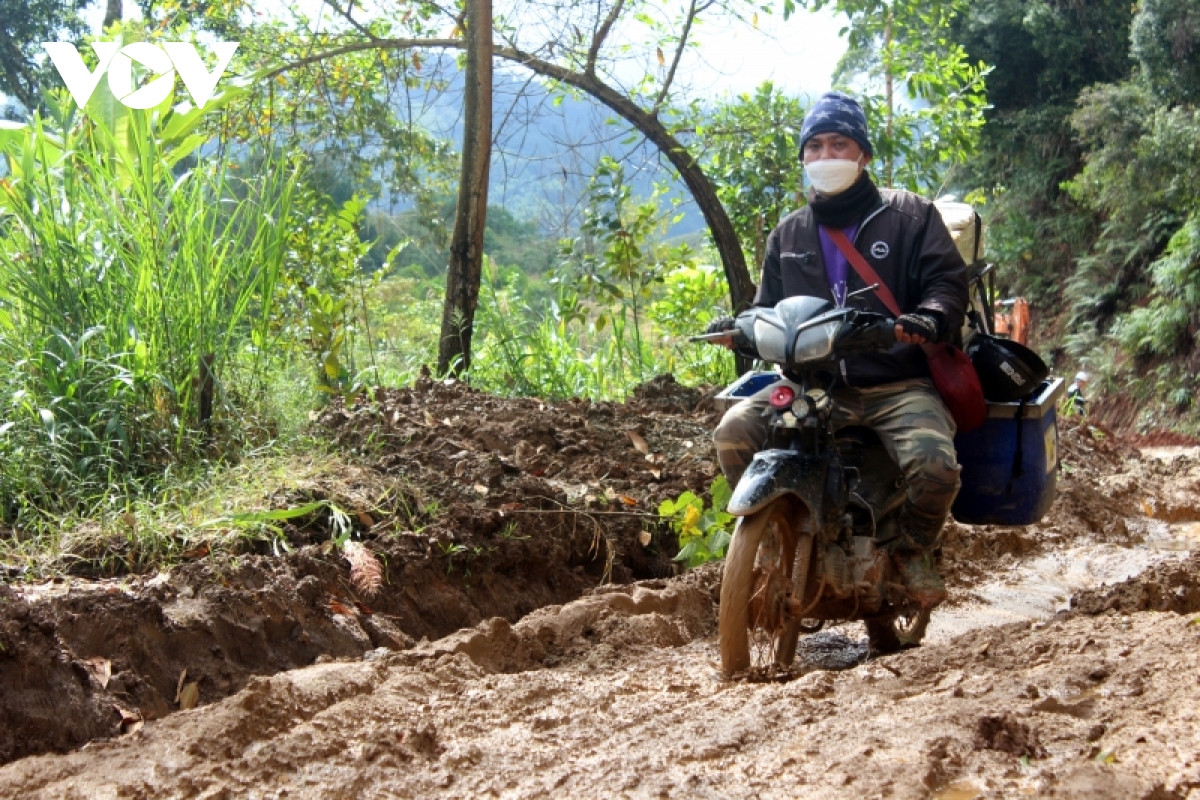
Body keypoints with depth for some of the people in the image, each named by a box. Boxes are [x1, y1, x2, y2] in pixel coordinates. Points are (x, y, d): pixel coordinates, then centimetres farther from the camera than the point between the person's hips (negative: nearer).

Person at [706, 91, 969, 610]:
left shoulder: (908, 215, 8)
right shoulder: (788, 234, 20)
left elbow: (948, 280, 0)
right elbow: (771, 308, 23)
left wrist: (929, 319, -22)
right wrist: (740, 327, 0)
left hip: (897, 385, -3)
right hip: (812, 385, 3)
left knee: (934, 465, -31)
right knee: (734, 432, -23)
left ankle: (914, 548, 4)